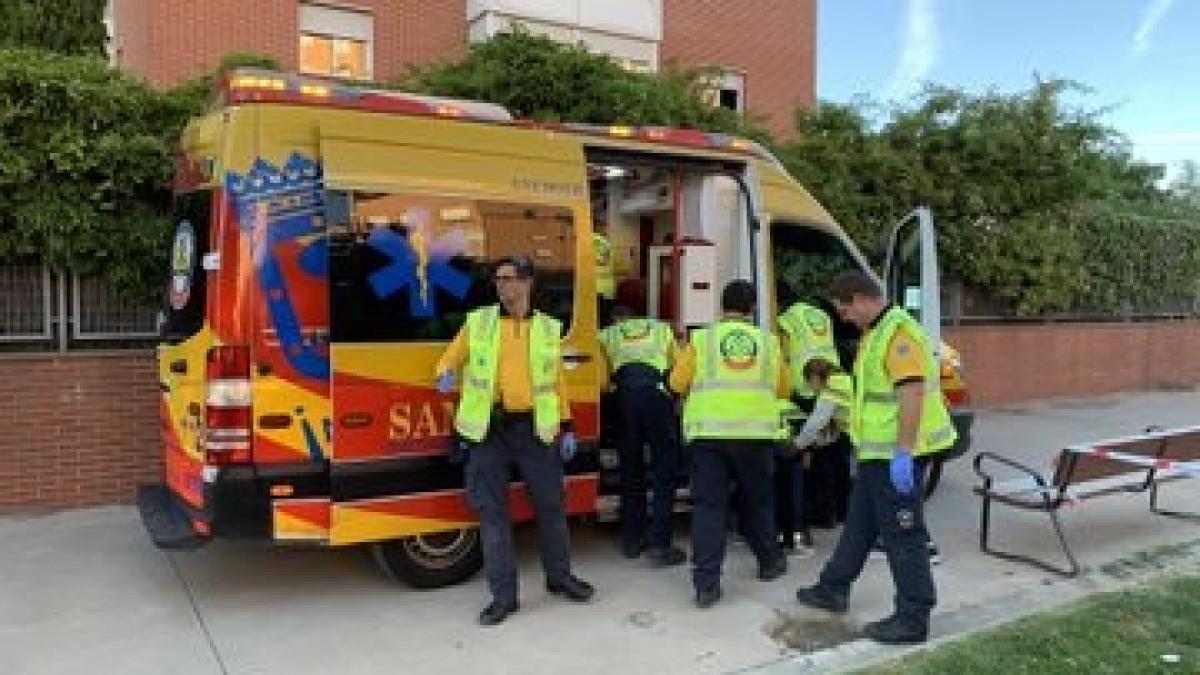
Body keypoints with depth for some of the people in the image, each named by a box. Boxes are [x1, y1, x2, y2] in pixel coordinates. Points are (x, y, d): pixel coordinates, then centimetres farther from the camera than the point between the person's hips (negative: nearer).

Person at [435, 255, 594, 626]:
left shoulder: (548, 327, 7)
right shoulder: (477, 322, 4)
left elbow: (556, 380, 12)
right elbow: (450, 359, 9)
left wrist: (566, 427, 8)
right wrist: (445, 376, -16)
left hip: (535, 427, 1)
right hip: (488, 428, -1)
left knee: (550, 503, 10)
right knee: (492, 510, 2)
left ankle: (559, 575, 30)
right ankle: (503, 594, 13)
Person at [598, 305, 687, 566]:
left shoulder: (607, 335, 24)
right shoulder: (662, 329, 27)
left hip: (625, 394, 1)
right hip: (657, 392, -1)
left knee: (630, 469, 14)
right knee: (664, 470, 4)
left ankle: (632, 541, 23)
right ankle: (660, 545, 0)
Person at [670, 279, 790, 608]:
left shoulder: (702, 339, 3)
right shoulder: (768, 341, 8)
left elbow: (677, 382, 0)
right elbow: (783, 389, 13)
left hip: (709, 432, -1)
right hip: (755, 433, 2)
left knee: (708, 505, 2)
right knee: (756, 501, 20)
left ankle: (706, 584, -2)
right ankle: (770, 562, 37)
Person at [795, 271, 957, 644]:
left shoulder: (899, 332, -19)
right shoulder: (875, 332, 14)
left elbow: (912, 393, -26)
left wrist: (902, 453, -27)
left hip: (894, 454, -11)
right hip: (878, 452, 11)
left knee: (902, 533, -1)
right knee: (859, 523, 20)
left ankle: (913, 618, 9)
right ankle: (833, 589, 34)